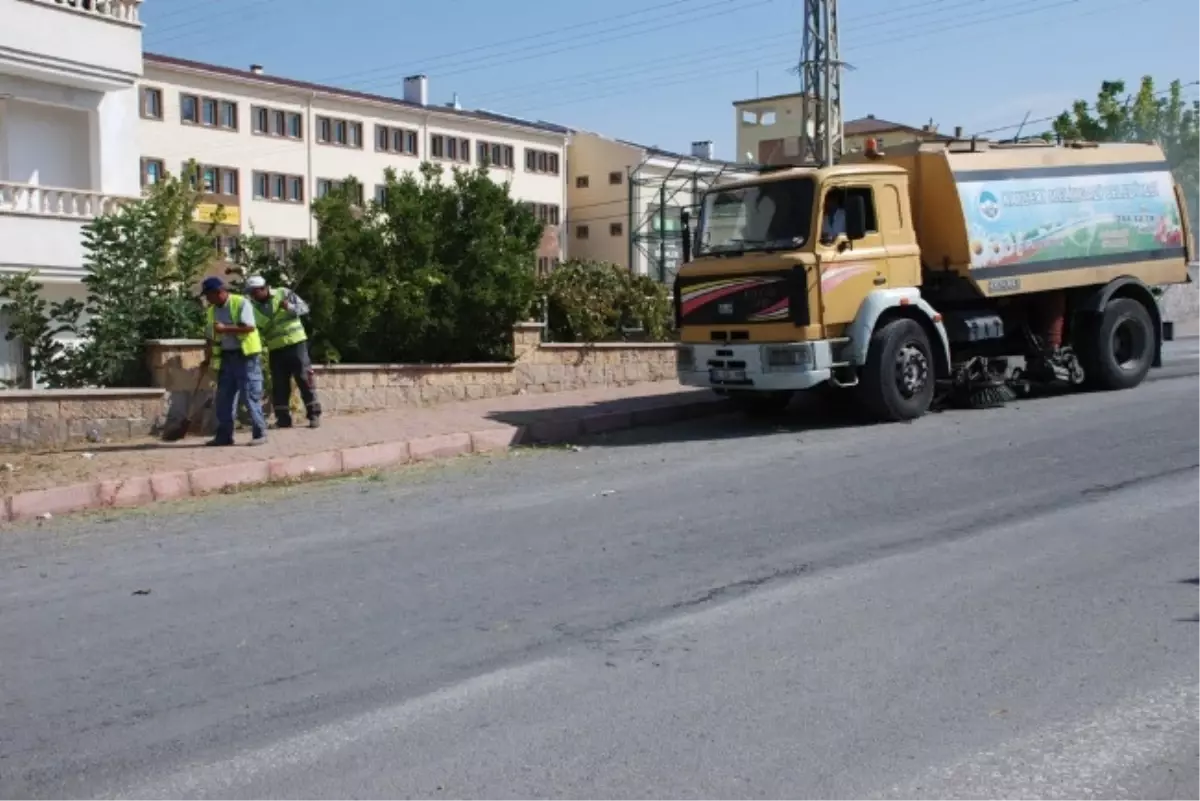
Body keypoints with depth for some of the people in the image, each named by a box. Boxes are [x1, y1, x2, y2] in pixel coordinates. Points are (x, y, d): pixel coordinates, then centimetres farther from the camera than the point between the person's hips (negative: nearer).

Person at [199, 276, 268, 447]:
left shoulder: (241, 303, -9)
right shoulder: (212, 310, 13)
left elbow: (250, 327, -20)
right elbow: (212, 337, 19)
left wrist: (225, 329, -22)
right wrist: (208, 359, 13)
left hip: (246, 355, -7)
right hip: (226, 356, 7)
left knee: (250, 395, -6)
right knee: (224, 396, 5)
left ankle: (259, 433, -1)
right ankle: (224, 435, 11)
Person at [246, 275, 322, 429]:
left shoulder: (284, 293, -3)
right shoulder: (255, 308, 7)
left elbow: (304, 307, -7)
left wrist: (290, 307, -25)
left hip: (295, 343, -4)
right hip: (275, 350, 4)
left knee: (304, 379, -3)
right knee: (279, 385, 3)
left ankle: (314, 414, 2)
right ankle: (283, 419, 9)